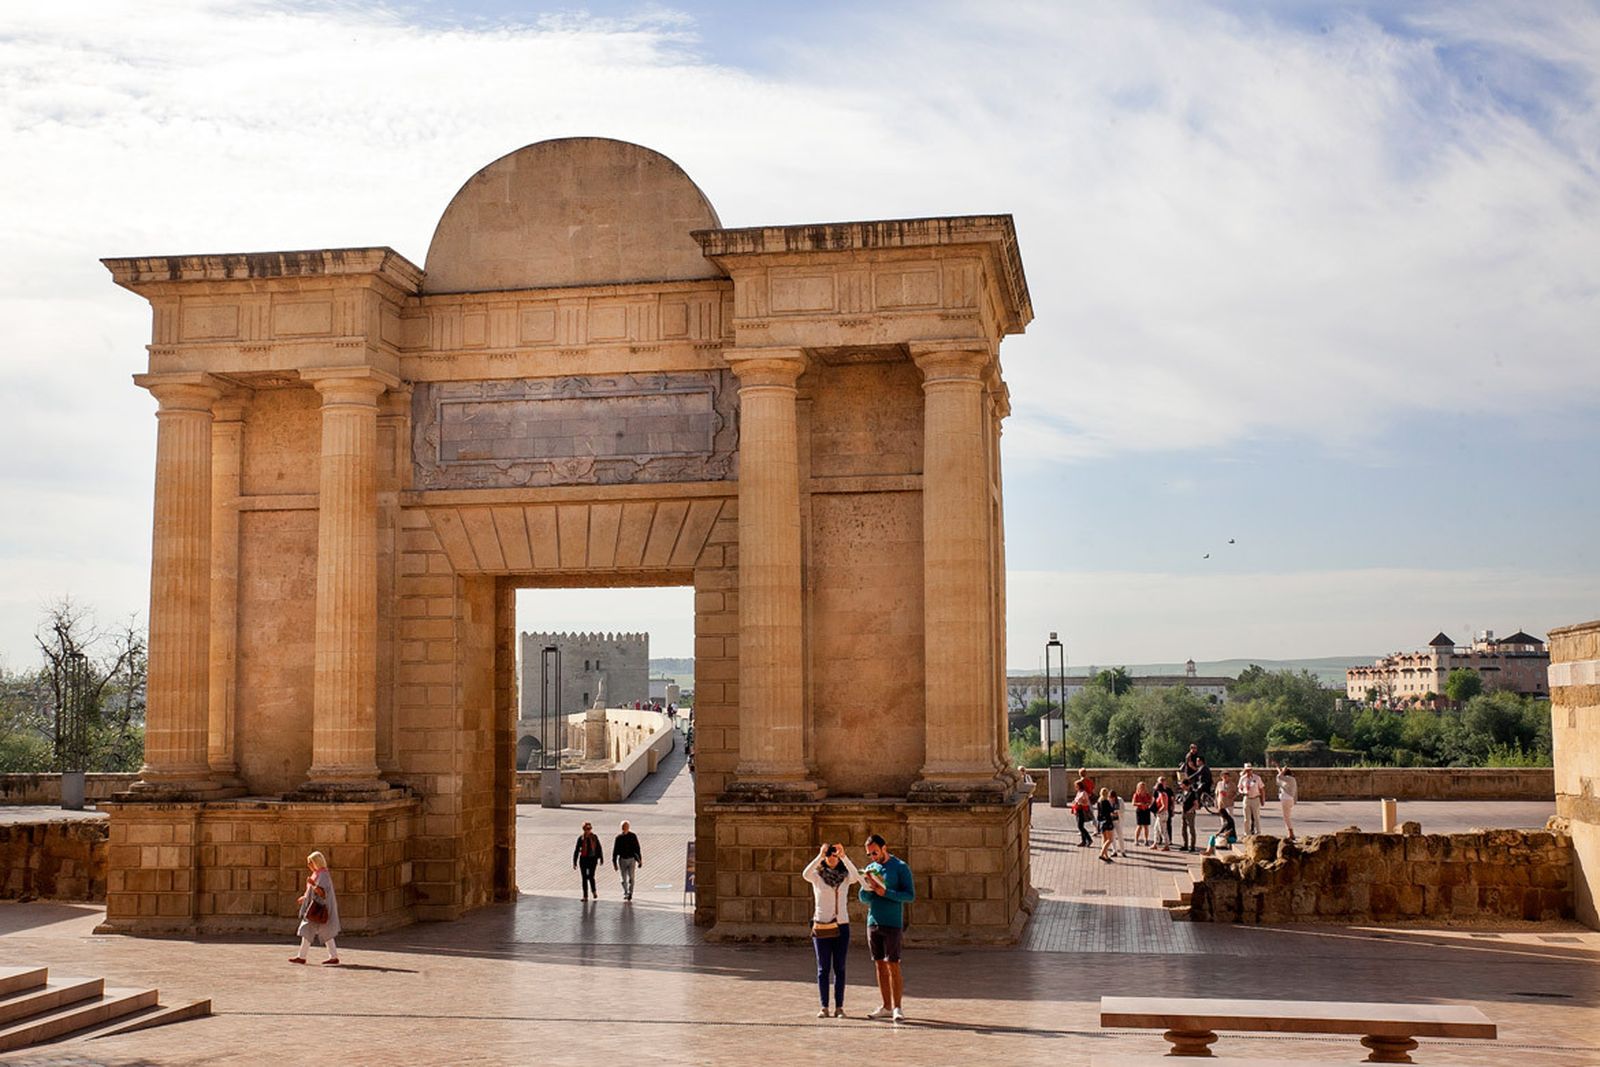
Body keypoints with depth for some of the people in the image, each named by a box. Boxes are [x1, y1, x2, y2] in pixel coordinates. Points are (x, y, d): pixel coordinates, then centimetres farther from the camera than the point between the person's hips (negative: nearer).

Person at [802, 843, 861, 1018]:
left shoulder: (845, 876, 4)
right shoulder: (817, 876, 0)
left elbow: (856, 877, -20)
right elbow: (805, 874, -23)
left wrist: (844, 856, -31)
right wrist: (820, 857, -34)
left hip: (841, 927, 1)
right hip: (821, 927, -1)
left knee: (839, 969, 2)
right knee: (823, 969, 2)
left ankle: (839, 1007, 6)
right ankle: (824, 1007, 6)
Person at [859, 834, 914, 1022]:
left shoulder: (900, 867, -3)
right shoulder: (870, 868, 13)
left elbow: (910, 895, -9)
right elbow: (863, 899, 13)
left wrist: (885, 892, -19)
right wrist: (867, 886, -8)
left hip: (892, 924, -6)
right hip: (873, 923, 6)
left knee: (893, 965, -7)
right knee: (880, 965, 7)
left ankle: (897, 1007, -4)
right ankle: (886, 1007, 12)